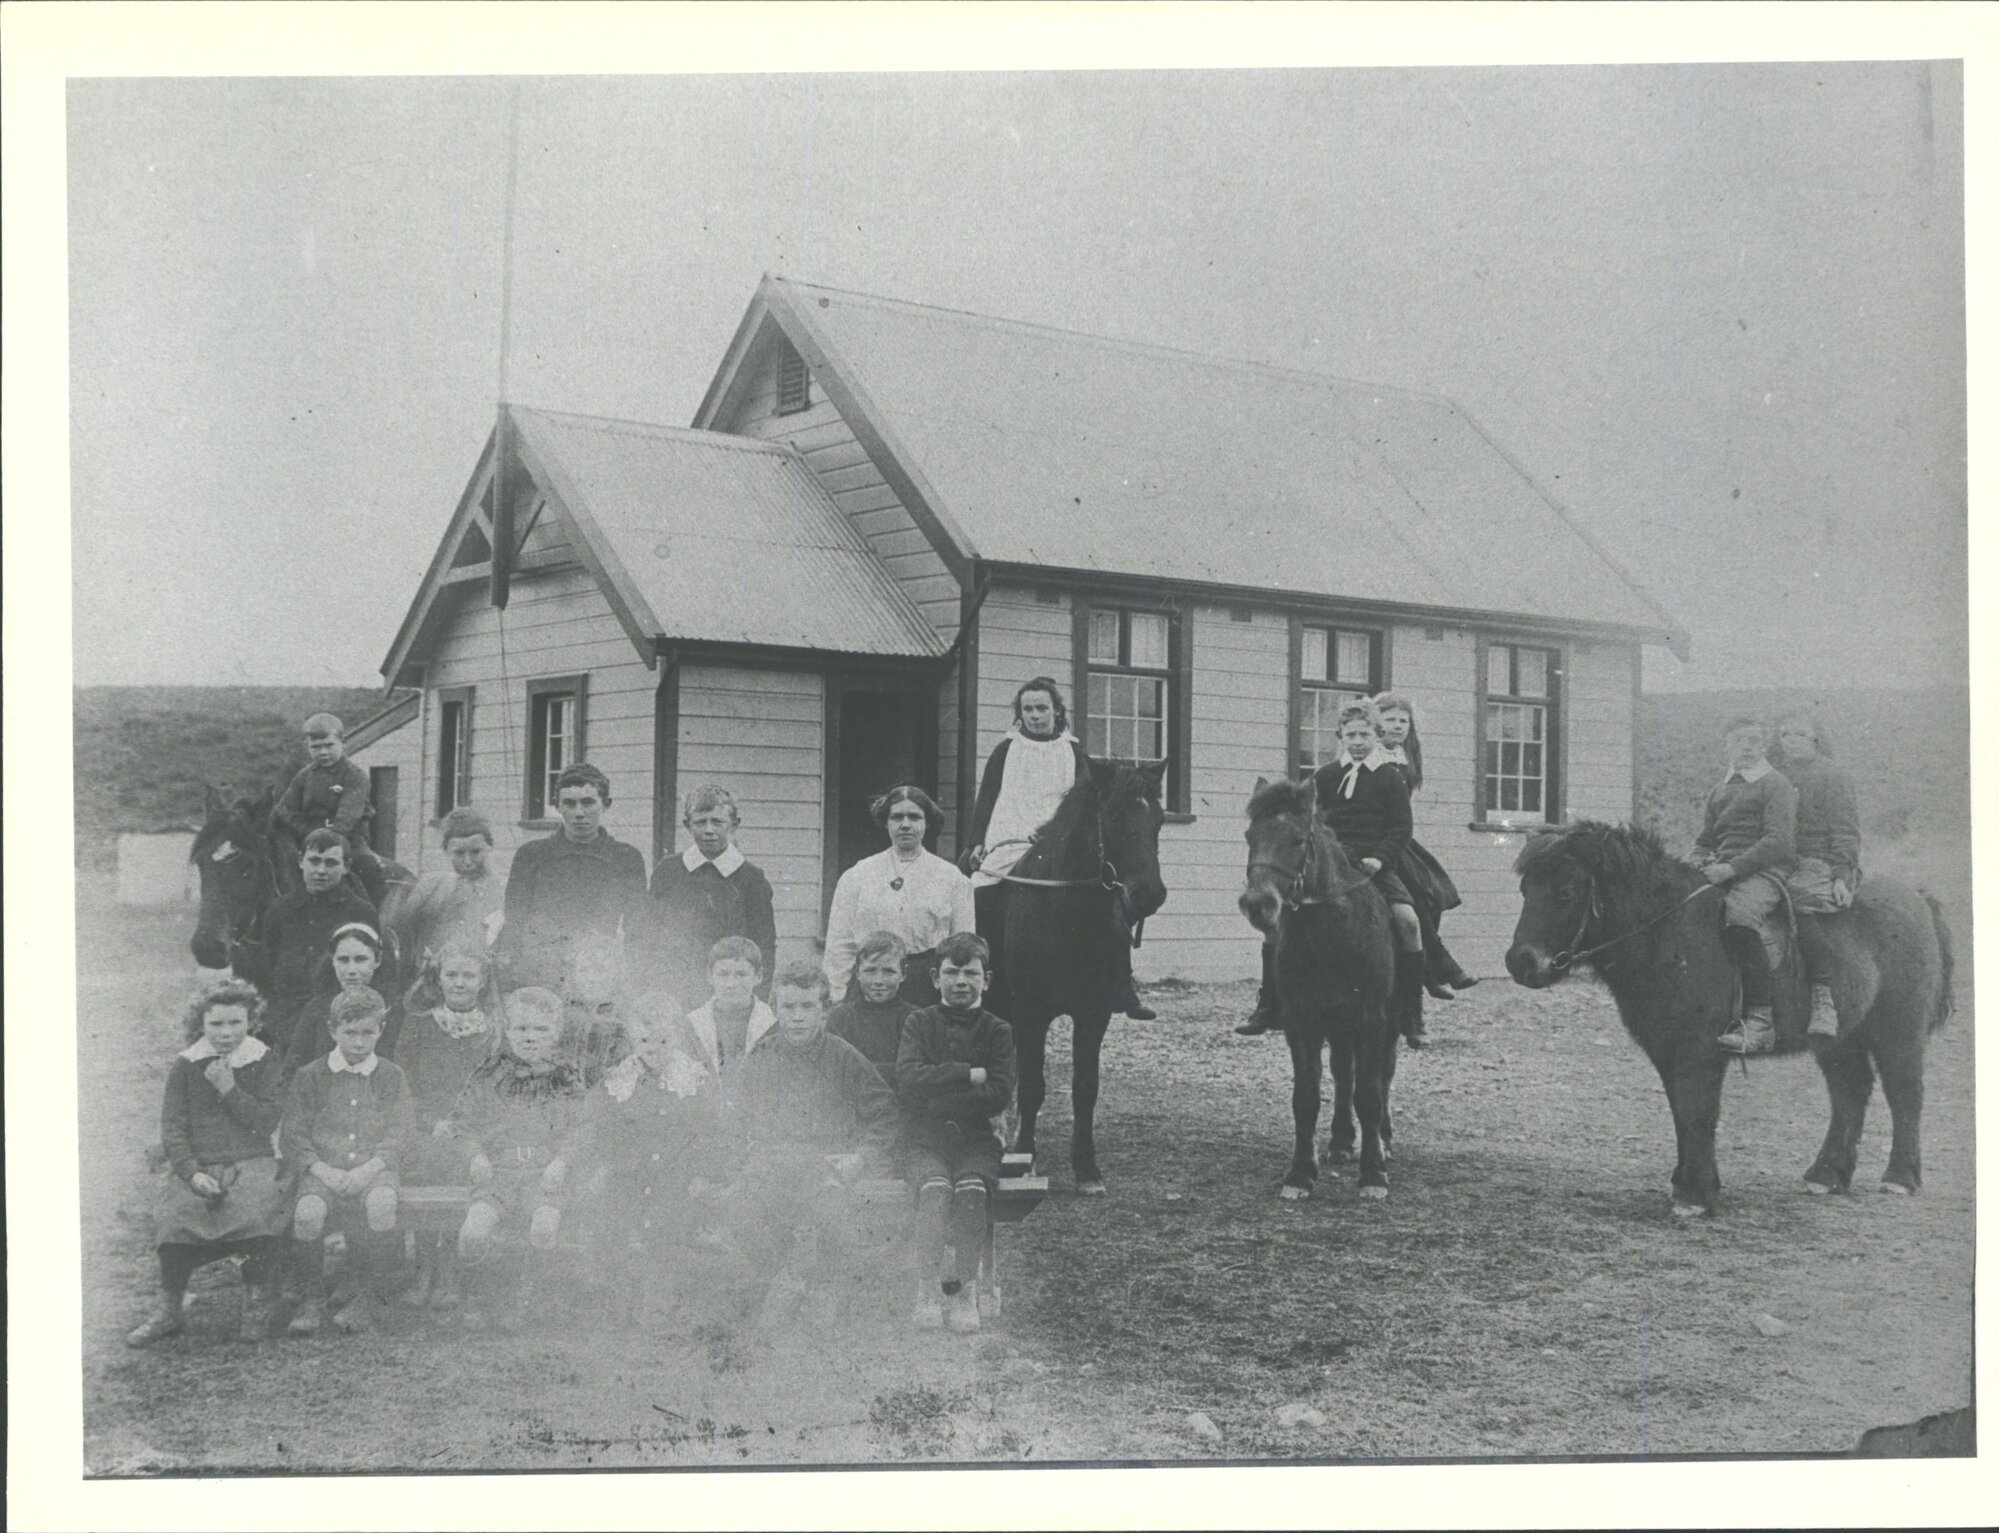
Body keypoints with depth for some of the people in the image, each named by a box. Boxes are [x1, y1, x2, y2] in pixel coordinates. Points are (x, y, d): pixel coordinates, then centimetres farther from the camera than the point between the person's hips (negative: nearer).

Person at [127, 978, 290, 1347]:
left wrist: (229, 1090, -11)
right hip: (195, 1165, 1)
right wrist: (193, 1173, -12)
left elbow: (267, 1122, -2)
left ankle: (257, 1302, -8)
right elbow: (172, 1130, 3)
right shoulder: (185, 1065, 7)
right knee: (174, 1218, -29)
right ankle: (168, 1310, -6)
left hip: (251, 1164, -1)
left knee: (259, 1212, -32)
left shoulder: (263, 1061, 6)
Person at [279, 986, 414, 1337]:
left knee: (382, 1202, -35)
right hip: (322, 1168, 0)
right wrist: (321, 1169, -13)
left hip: (374, 1168, 0)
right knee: (308, 1210, -32)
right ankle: (311, 1300, -11)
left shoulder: (392, 1077, 11)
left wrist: (369, 1168, -14)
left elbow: (399, 1134, 3)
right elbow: (293, 1133, 4)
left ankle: (369, 1295, -17)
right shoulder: (309, 1078, 11)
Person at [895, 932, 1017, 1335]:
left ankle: (966, 1288, -17)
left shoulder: (997, 1031, 8)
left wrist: (935, 1100, -9)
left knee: (972, 1188, -30)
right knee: (936, 1187, -31)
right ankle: (926, 1288, -20)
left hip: (976, 1140, 0)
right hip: (925, 1140, 0)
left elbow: (999, 1095, -6)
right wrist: (969, 1075, -12)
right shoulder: (919, 1023, 9)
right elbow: (908, 1079, -8)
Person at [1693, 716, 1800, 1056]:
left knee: (1740, 911, -36)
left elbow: (1778, 842, -9)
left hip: (1764, 872, -7)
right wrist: (1700, 864, 4)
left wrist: (1732, 867, -18)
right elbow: (1704, 839, 27)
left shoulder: (1776, 785, 3)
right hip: (1722, 872, 7)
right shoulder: (1719, 791, 23)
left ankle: (1759, 1020, -36)